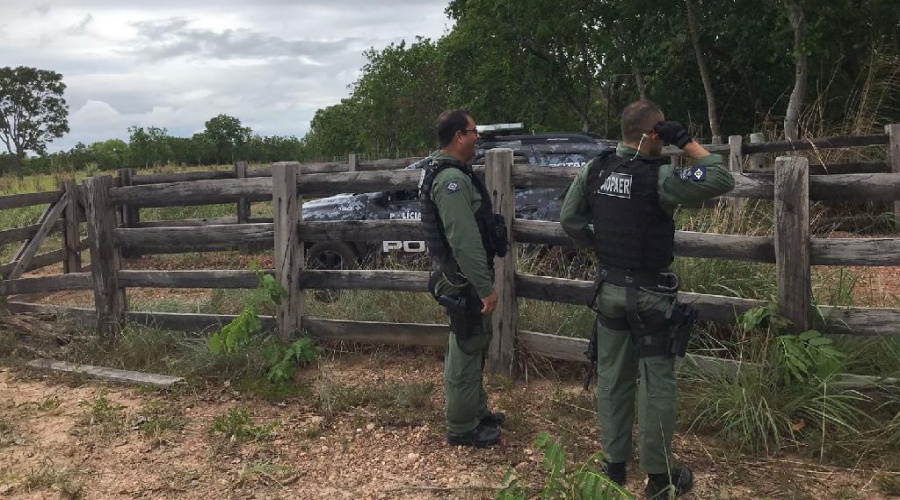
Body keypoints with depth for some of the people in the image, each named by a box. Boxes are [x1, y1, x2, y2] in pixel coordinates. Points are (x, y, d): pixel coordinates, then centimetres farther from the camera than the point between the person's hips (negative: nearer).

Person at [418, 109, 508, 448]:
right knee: (466, 350, 0)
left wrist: (483, 282, 25)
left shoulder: (453, 172, 13)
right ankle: (462, 428, 12)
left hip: (462, 276, 11)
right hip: (463, 280, -11)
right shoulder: (451, 180, -23)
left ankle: (477, 412, 36)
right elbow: (464, 241, -28)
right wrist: (486, 287, -24)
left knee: (475, 345, 21)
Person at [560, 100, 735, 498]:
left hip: (609, 289, 6)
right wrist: (686, 142, -10)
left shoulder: (593, 170, -1)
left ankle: (615, 465, 26)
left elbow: (569, 219, 7)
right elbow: (722, 180, -15)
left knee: (612, 379, 15)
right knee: (656, 385, 6)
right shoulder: (659, 177, -19)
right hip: (650, 294, -5)